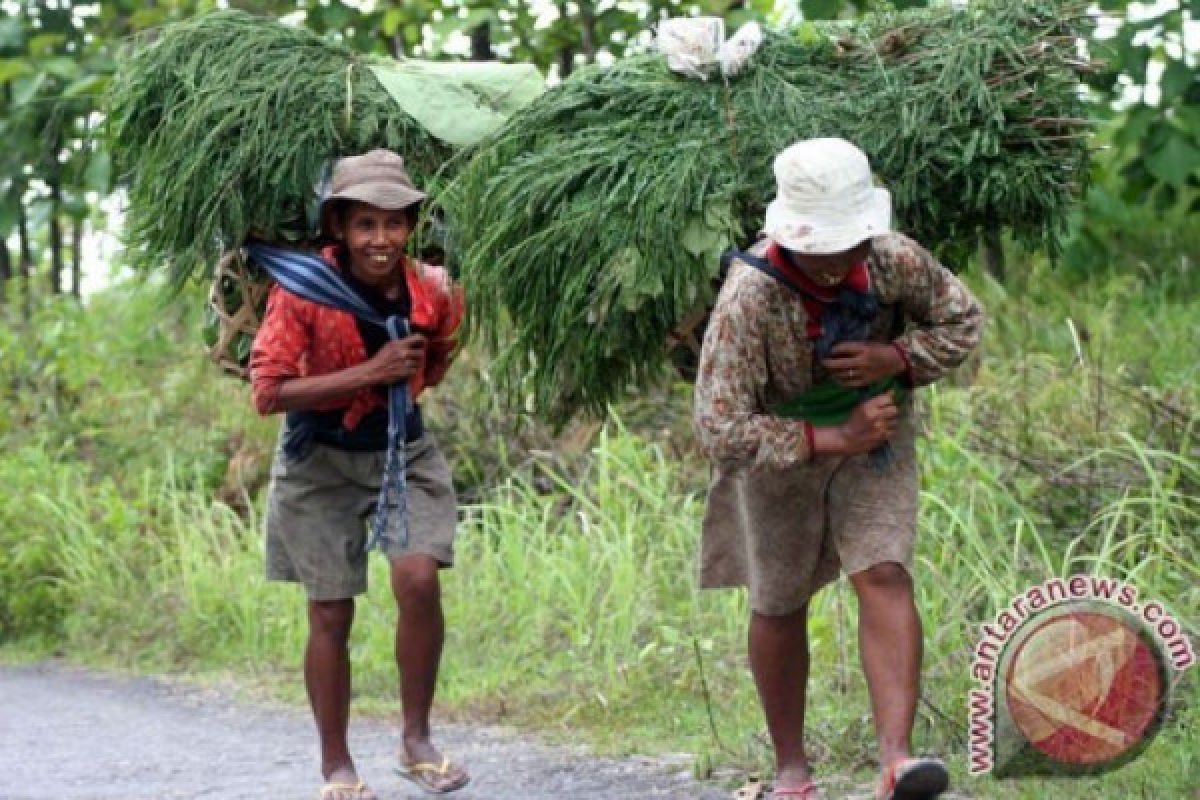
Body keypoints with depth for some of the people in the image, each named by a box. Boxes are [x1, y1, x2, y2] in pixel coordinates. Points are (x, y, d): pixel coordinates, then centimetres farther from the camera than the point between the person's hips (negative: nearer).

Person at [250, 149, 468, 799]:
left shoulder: (435, 292, -7)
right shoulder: (303, 290, -19)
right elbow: (268, 392, -24)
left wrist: (403, 387, 4)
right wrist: (368, 375, -26)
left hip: (403, 452, 2)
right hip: (321, 461, -2)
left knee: (419, 580, -20)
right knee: (331, 615, 3)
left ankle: (417, 741, -3)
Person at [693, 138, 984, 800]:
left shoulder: (896, 261, -24)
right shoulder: (749, 297, -34)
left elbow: (963, 321, -4)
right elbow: (720, 428, -33)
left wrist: (896, 359, -24)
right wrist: (833, 441, -31)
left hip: (875, 438, 1)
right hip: (783, 449, -1)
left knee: (884, 578, -18)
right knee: (779, 607, 10)